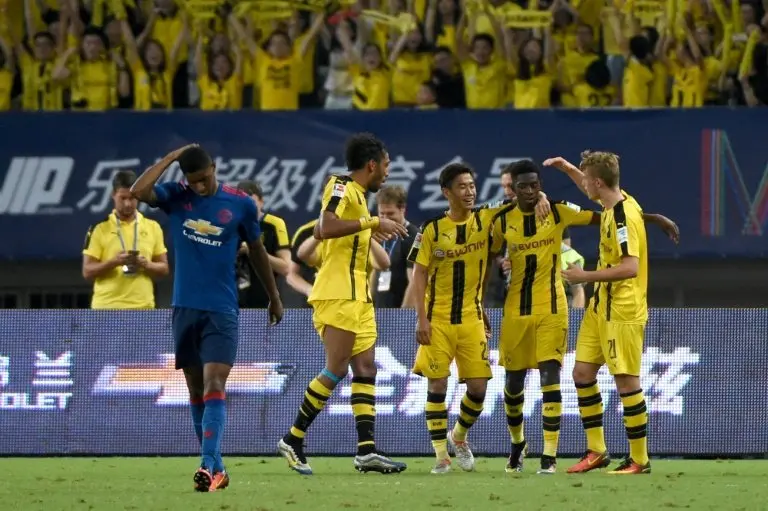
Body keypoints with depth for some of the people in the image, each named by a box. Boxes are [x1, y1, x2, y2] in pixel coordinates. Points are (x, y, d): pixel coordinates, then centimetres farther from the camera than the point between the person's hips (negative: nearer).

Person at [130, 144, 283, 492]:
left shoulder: (241, 204, -2)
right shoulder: (176, 197, 1)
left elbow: (256, 251, 11)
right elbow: (138, 192, -17)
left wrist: (274, 298, 19)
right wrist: (171, 158, -12)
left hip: (221, 310, -3)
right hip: (185, 307, 3)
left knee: (213, 387, -15)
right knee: (196, 391, 7)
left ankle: (208, 466, -24)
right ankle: (216, 469, 15)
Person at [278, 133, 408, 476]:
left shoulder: (357, 194, 18)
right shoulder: (341, 188, -10)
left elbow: (319, 231, 28)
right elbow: (326, 228, -26)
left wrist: (373, 230, 29)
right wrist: (372, 222, -22)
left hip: (357, 296, 10)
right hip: (338, 295, -10)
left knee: (365, 369, 3)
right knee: (337, 369, -11)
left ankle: (366, 450, -2)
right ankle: (293, 440, -2)